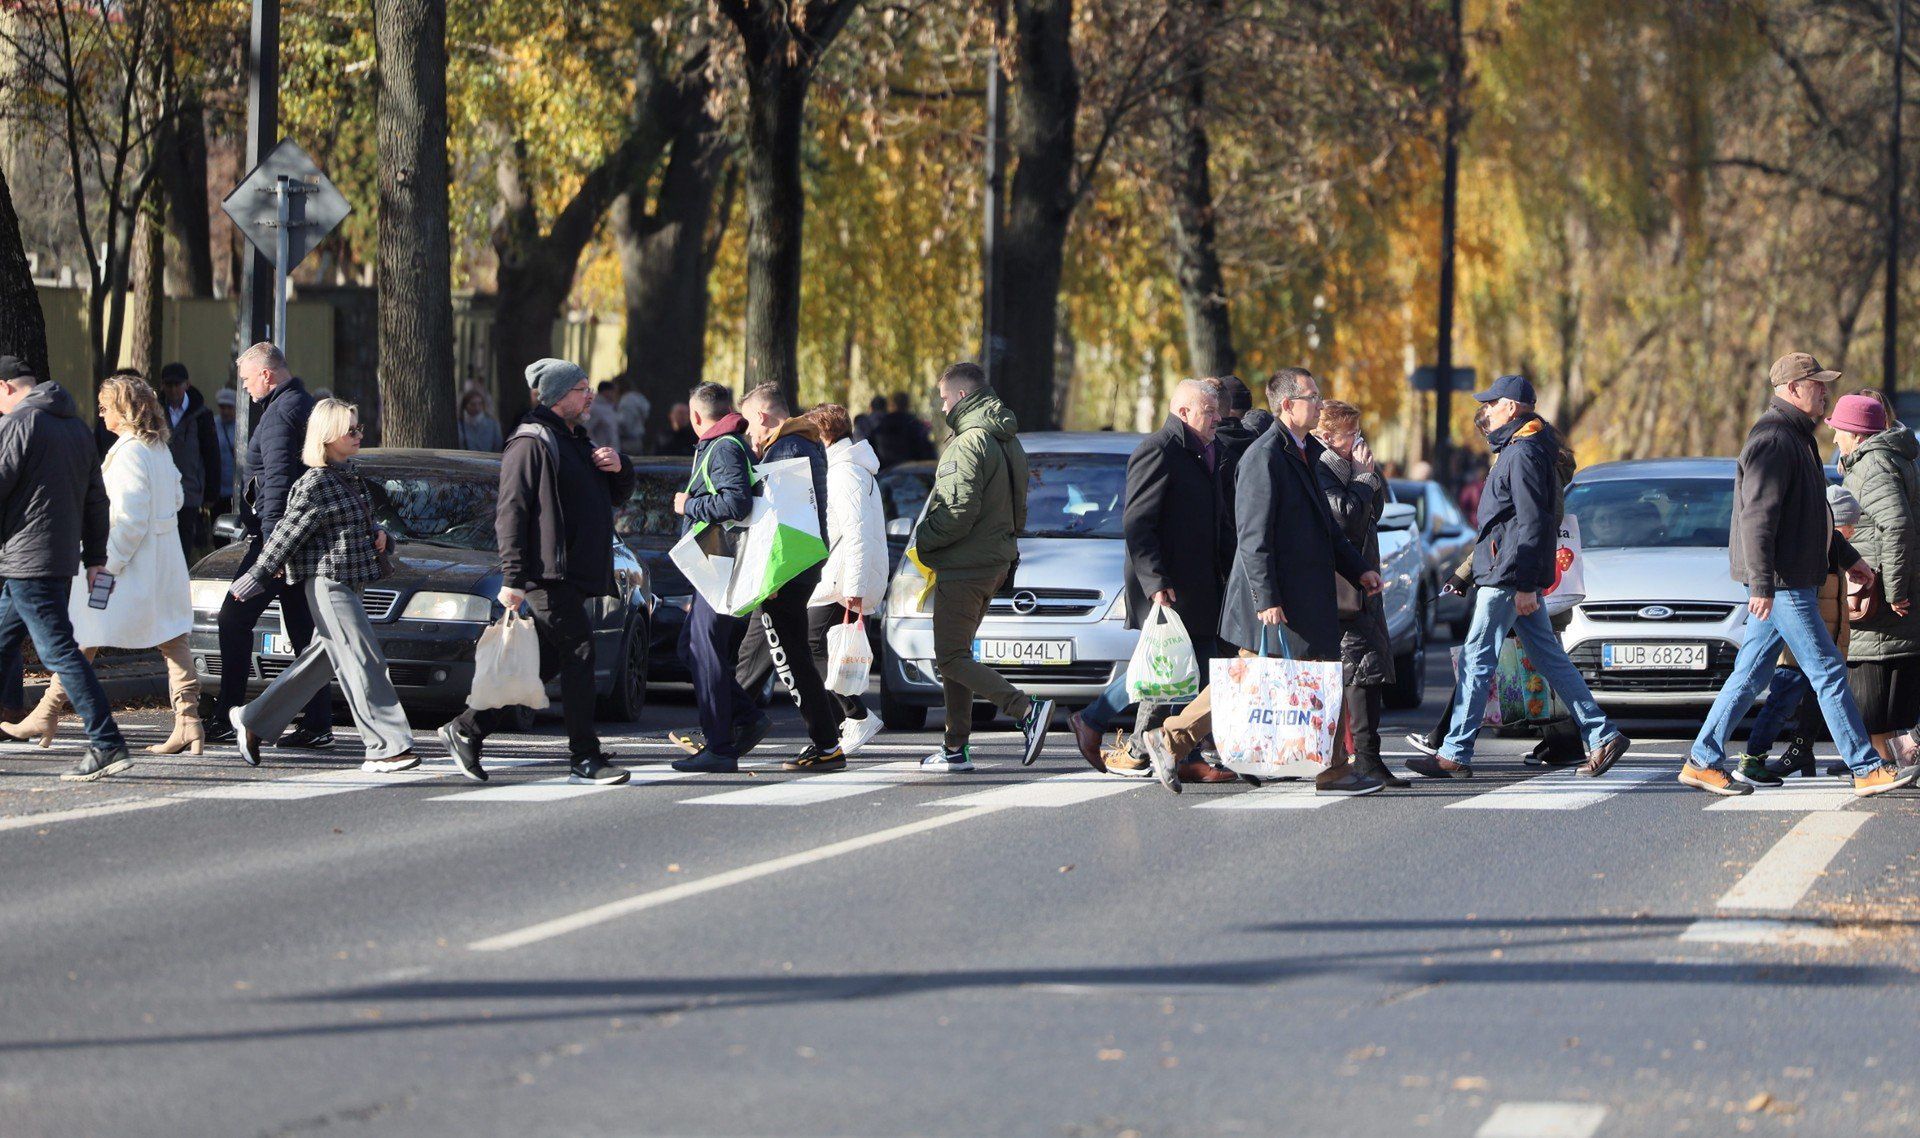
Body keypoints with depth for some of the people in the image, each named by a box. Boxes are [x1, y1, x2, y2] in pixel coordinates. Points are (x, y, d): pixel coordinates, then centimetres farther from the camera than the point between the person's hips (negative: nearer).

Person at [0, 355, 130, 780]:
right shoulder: (77, 427, 18)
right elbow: (96, 498, 19)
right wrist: (96, 557, 21)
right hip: (63, 558, 9)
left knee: (60, 651, -9)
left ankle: (107, 745, -14)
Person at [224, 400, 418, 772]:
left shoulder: (349, 476, 14)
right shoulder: (315, 485, -13)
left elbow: (362, 523, 25)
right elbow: (287, 534, -11)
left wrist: (378, 536, 3)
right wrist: (255, 578, -7)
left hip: (349, 582, 10)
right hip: (327, 581, -10)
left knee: (319, 662, 15)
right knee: (362, 662, -12)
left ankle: (253, 721, 27)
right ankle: (386, 747, -14)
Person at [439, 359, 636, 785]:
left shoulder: (578, 442, 23)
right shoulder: (531, 443, -7)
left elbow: (616, 496, 31)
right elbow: (511, 512, -14)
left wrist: (620, 467, 8)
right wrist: (512, 578, -20)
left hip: (576, 574, 10)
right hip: (548, 573, -10)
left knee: (545, 662, 9)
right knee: (579, 651, -12)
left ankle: (467, 730, 18)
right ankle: (585, 758, -9)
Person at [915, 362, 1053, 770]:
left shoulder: (970, 444, -17)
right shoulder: (1007, 442, 14)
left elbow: (959, 511, -24)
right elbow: (1017, 509, 19)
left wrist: (923, 538, -9)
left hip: (965, 566, -10)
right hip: (994, 563, 10)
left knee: (951, 658, -8)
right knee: (955, 655, 15)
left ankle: (1027, 709, -19)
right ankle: (955, 749, 15)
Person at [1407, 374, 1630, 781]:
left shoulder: (1523, 453, -15)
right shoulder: (1521, 449, 17)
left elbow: (1531, 522, -20)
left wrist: (1524, 583, -22)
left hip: (1508, 576, -10)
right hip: (1519, 578, 10)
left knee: (1476, 659, -6)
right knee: (1550, 659, 11)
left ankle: (1455, 754, -4)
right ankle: (1601, 736, 10)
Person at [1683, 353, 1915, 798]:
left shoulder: (1795, 437, 19)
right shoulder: (1773, 439, -15)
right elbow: (1757, 516, -22)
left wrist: (1846, 556, 30)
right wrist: (1761, 584, -26)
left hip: (1791, 581, 11)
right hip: (1782, 584, -11)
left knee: (1751, 673, 11)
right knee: (1828, 672, -7)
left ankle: (1702, 760, 13)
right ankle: (1867, 769, -4)